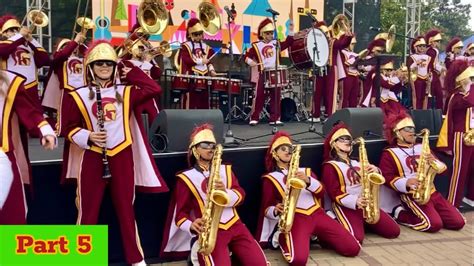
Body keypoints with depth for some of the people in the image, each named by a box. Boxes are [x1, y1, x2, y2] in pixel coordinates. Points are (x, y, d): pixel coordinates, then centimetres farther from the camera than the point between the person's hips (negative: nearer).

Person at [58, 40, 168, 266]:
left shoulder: (125, 92, 7)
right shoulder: (77, 95, 2)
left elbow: (154, 89, -2)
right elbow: (68, 128, 3)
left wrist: (131, 72, 3)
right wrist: (88, 136, -14)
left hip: (122, 156, 2)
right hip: (92, 158, -1)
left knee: (126, 209, 10)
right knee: (88, 211, 4)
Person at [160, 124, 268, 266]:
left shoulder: (225, 169, 17)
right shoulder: (186, 178, 4)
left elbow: (240, 195, 6)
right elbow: (181, 213, 3)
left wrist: (225, 192, -15)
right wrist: (191, 226, -18)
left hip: (235, 224, 4)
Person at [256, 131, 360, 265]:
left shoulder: (305, 171, 24)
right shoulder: (270, 178, 11)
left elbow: (321, 192, 9)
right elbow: (266, 208, 7)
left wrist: (308, 180, -11)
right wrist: (276, 211, -16)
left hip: (317, 214, 4)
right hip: (294, 218, -4)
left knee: (353, 249, -8)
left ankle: (319, 236, 14)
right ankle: (281, 238, 1)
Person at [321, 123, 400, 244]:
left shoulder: (356, 163, 20)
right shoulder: (330, 166, -1)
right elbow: (334, 194, -11)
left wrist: (376, 171, -10)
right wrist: (355, 201, -25)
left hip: (366, 204, 6)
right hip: (346, 206, -6)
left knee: (394, 231, -5)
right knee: (356, 238, -31)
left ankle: (364, 223, 13)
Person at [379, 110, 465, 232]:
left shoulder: (421, 147, 17)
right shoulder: (389, 153, 0)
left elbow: (442, 167, 14)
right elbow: (387, 177, -8)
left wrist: (434, 162, -10)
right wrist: (406, 182, -24)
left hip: (431, 191, 7)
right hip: (410, 195, -6)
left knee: (458, 222, -2)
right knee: (434, 224, -24)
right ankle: (400, 214, -2)